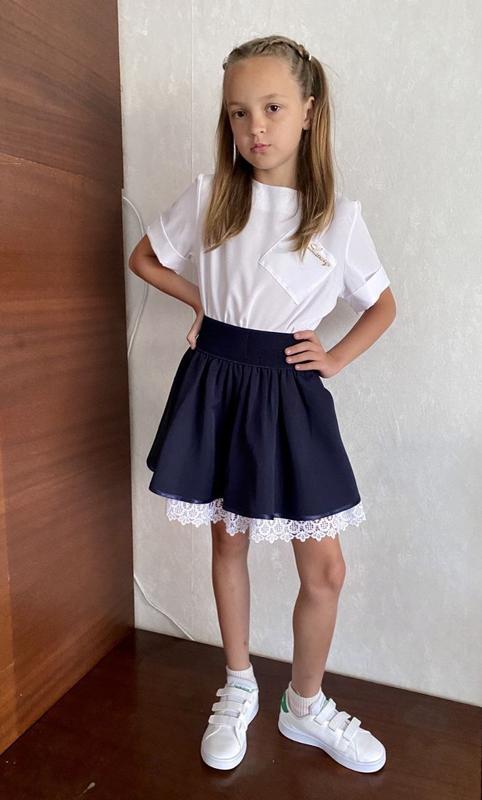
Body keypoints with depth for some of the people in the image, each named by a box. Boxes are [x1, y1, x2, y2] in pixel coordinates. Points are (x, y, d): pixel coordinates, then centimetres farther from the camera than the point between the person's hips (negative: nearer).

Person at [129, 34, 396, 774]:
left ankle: (305, 705, 33)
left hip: (289, 394, 0)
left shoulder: (338, 216, -2)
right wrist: (202, 301, 3)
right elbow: (145, 258, 14)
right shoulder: (209, 195, 0)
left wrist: (335, 359, -2)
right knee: (227, 542, 15)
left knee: (325, 568, 4)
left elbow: (384, 305, 11)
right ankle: (238, 688, 39)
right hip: (214, 384, 1)